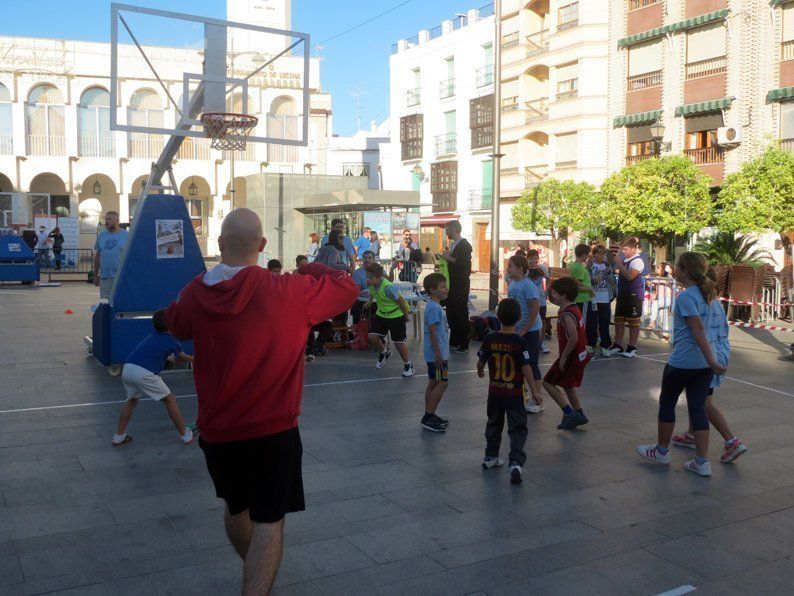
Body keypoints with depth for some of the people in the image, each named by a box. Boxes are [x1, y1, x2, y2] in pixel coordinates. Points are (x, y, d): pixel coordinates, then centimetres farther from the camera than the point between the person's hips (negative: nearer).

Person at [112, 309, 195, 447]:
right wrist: (194, 359, 48)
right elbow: (183, 358, 29)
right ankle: (185, 435, 17)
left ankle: (118, 437, 29)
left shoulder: (152, 336, 24)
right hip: (144, 373, -6)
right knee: (170, 400, 10)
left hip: (127, 369, 6)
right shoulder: (171, 341, 9)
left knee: (132, 400, 30)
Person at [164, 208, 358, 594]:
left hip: (217, 430, 5)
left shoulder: (195, 295, -7)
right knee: (268, 522, 4)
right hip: (273, 431, -5)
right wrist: (313, 268, 11)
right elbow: (347, 288, -4)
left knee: (235, 507, 26)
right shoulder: (289, 292, -18)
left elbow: (176, 326, 15)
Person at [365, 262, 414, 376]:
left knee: (398, 342, -1)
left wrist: (406, 315, -9)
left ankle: (408, 364, 23)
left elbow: (401, 301, -22)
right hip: (381, 314, 6)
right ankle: (384, 353, 28)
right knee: (372, 337, -3)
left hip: (396, 315, -6)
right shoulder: (371, 284, -13)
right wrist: (370, 302, 22)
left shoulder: (388, 287, -34)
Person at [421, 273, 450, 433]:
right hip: (437, 354, -10)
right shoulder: (433, 308, -18)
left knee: (434, 383, 13)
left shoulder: (436, 307, 14)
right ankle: (428, 417, -4)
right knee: (442, 383, -8)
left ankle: (429, 416, 21)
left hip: (438, 354, 10)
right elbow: (432, 331, -22)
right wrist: (438, 354, -23)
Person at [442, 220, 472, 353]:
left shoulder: (465, 245, -12)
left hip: (461, 285, -9)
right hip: (452, 284, 9)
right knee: (451, 313, 12)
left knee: (461, 315, -2)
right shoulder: (453, 245, 14)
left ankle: (464, 344, 5)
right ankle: (454, 341, 22)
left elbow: (466, 264, -23)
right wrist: (445, 258, 7)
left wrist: (450, 258, -20)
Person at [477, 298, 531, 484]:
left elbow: (481, 361, 6)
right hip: (514, 392, -4)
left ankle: (490, 456, 33)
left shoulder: (490, 339, -5)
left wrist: (480, 371, 28)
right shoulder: (519, 342, -15)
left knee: (494, 424, 22)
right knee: (517, 428, 1)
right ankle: (516, 462, -13)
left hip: (494, 391, 4)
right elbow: (526, 368, -16)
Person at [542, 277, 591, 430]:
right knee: (568, 385, 24)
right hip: (580, 355, 10)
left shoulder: (567, 314, -22)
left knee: (548, 382, 0)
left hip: (571, 356, -10)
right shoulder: (574, 309, 9)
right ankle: (579, 415, 28)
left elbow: (573, 338, -30)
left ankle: (569, 413, -1)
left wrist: (563, 357, -21)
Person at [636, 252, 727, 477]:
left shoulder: (686, 296, -16)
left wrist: (711, 360, -22)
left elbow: (698, 329, -21)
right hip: (702, 363, 7)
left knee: (667, 404, 12)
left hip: (681, 362, -7)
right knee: (698, 409, 9)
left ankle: (661, 451, 26)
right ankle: (702, 462, 8)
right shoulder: (703, 294, 9)